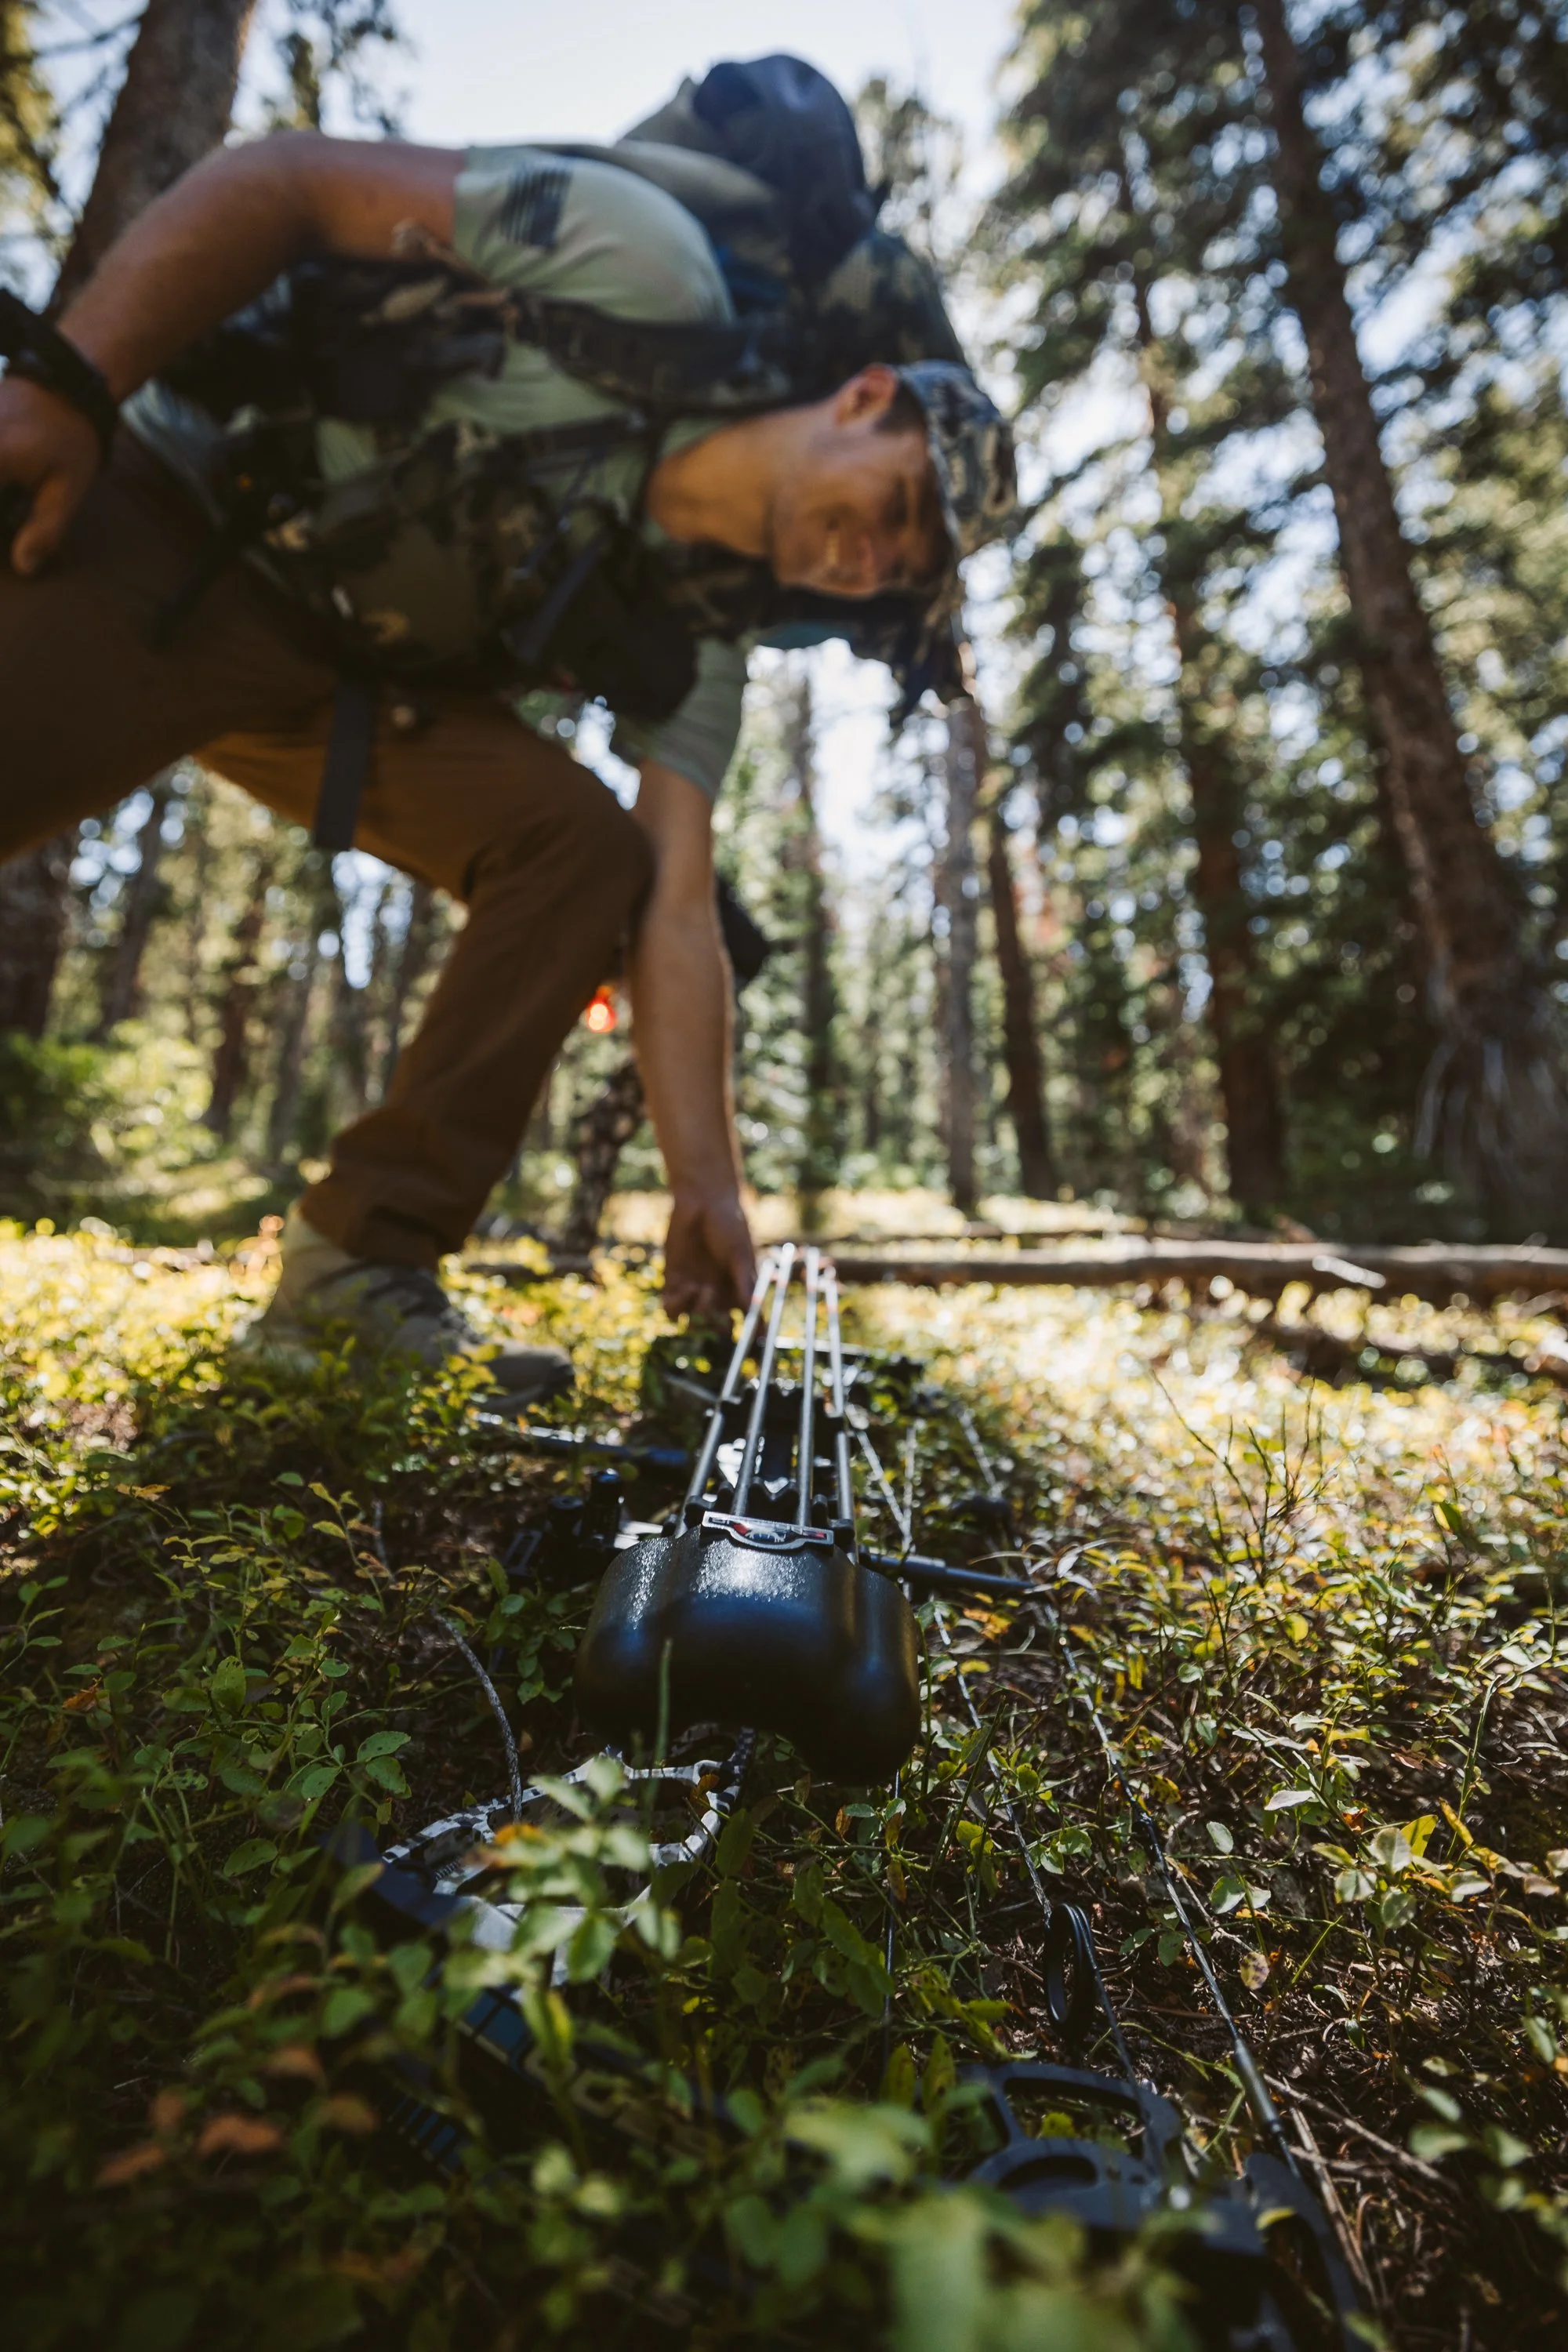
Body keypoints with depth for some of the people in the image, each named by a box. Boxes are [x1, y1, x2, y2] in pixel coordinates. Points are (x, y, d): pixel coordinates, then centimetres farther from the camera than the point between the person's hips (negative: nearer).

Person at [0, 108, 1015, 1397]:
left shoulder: (698, 630, -1)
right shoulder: (653, 271, -14)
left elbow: (675, 914, -8)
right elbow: (280, 178, -13)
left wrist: (707, 1190, -14)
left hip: (355, 663, 5)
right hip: (161, 507, -4)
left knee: (590, 850, -15)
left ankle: (361, 1265, -13)